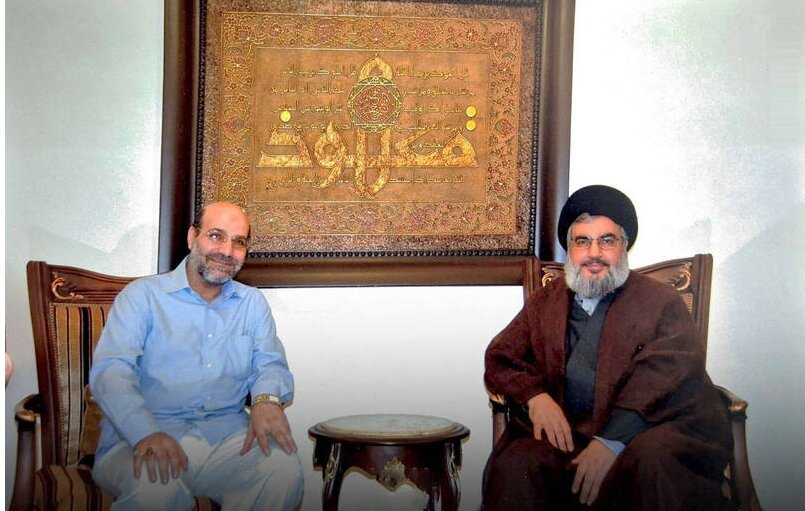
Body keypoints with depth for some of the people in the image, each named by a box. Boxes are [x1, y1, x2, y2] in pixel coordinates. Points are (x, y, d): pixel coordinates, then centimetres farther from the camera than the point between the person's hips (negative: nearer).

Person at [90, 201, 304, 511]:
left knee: (284, 467, -27)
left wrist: (267, 400, -16)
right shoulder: (142, 296, 4)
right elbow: (111, 370, -9)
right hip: (141, 438, -4)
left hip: (226, 431, 4)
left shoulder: (252, 303, 20)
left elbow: (270, 364, 12)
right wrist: (146, 433, -29)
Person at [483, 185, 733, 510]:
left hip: (646, 432, -2)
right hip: (568, 436, 3)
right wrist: (534, 395, -6)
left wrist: (612, 442, -21)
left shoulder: (661, 302, 9)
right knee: (516, 465, -28)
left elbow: (665, 378, -5)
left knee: (652, 457, -37)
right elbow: (500, 358, 18)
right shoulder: (545, 303, 23)